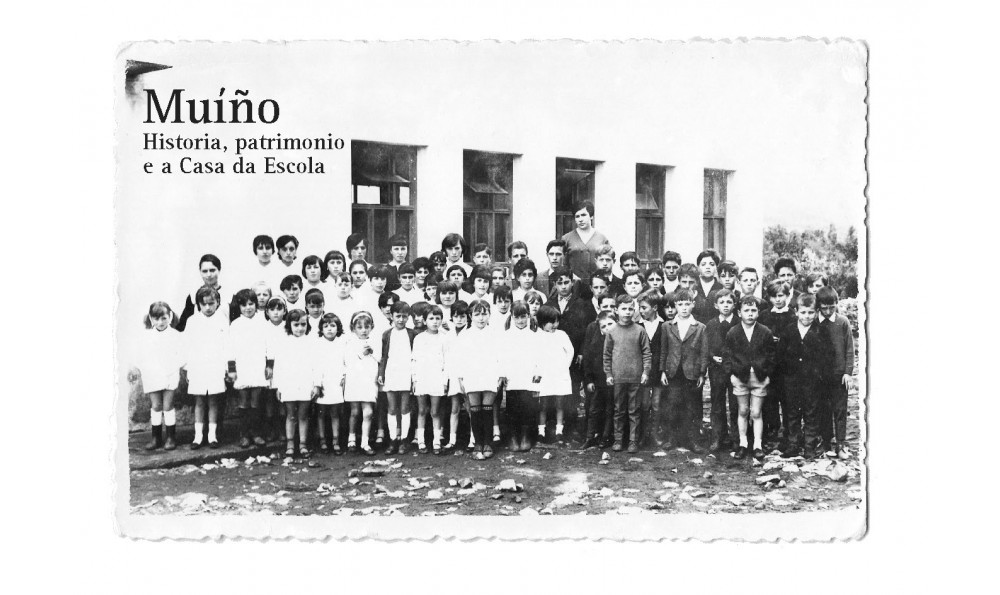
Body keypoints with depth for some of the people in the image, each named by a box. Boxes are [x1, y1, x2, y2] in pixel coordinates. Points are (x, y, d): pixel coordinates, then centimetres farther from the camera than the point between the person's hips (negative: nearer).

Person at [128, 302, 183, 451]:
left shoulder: (174, 335, 1)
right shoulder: (146, 336, 6)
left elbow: (180, 355, 3)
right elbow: (140, 356, 12)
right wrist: (136, 369, 7)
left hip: (169, 375, -2)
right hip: (151, 376, 2)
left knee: (167, 405, -2)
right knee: (155, 406, 3)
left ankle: (170, 437, 7)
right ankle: (156, 437, 11)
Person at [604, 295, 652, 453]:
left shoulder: (640, 331, 1)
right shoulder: (612, 332, 3)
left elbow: (647, 353, 2)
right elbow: (607, 355, 7)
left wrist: (646, 371, -6)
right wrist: (608, 374, 3)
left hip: (636, 377, -1)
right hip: (618, 378, 1)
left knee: (634, 411, 4)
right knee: (619, 410, 9)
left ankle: (633, 441, 10)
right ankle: (618, 439, 17)